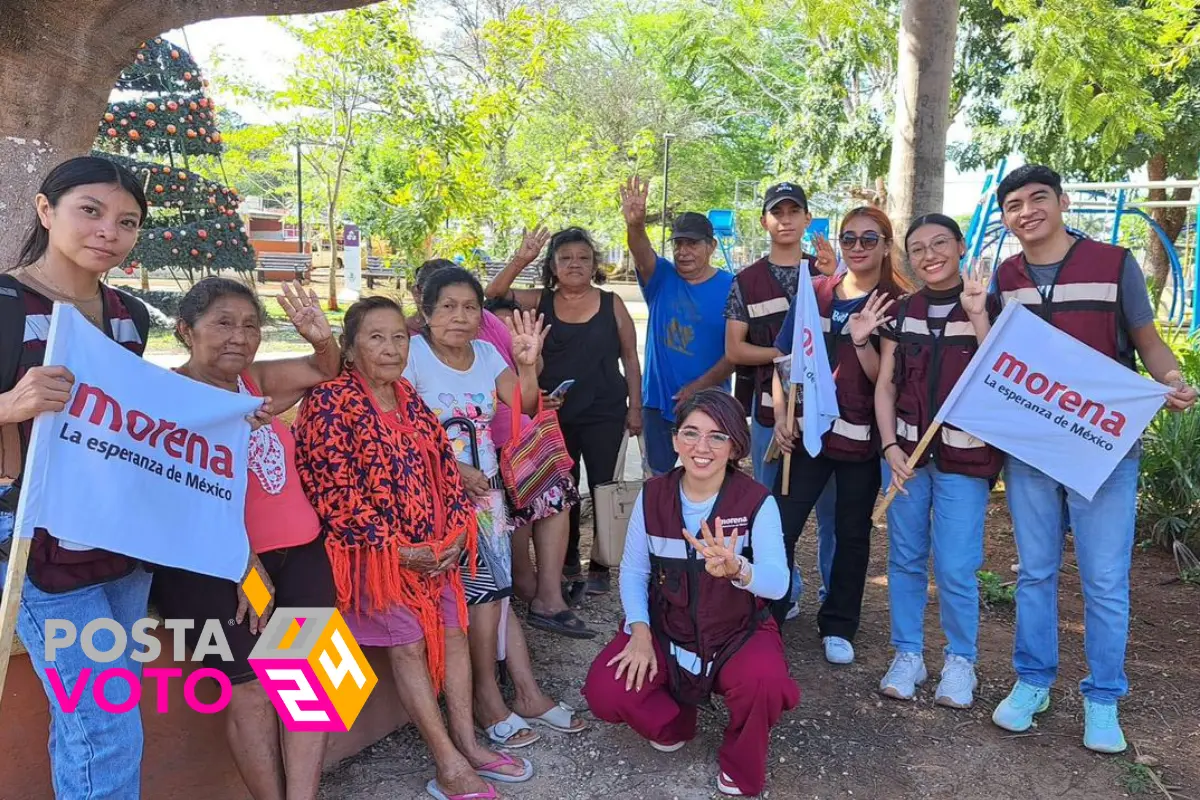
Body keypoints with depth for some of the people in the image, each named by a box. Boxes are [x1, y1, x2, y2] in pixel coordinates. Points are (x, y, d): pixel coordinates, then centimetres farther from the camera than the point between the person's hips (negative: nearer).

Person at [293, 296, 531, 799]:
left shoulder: (409, 398, 9)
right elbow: (333, 490, -19)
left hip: (434, 547, 7)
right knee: (408, 644, -3)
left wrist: (456, 532, -3)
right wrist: (395, 547, -19)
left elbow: (445, 464, 10)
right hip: (375, 550, -7)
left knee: (452, 631, 8)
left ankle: (467, 744, 20)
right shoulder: (330, 402, -13)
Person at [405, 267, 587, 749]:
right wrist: (453, 470, -18)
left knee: (495, 591, 7)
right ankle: (488, 700, 9)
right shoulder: (414, 353, -10)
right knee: (483, 590, -8)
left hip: (485, 488, 5)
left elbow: (524, 407, -3)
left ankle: (526, 693, 16)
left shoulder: (486, 353, 7)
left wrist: (527, 364, -21)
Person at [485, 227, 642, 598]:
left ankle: (600, 567, 20)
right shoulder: (540, 302, 3)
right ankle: (569, 565, 26)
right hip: (554, 415, 1)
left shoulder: (611, 304, 1)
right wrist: (521, 259, -21)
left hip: (604, 414, -1)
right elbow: (494, 294, -10)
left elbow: (630, 358, 5)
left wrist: (635, 407, 2)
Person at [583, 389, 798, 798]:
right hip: (666, 630, 2)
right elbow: (633, 570, -2)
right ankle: (672, 724, 18)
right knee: (604, 691, -19)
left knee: (766, 683, -34)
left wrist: (736, 570, -52)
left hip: (739, 633, -2)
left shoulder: (757, 501, -16)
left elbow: (778, 581, -30)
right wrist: (639, 630, -16)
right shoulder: (652, 496, -8)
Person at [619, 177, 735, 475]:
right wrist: (635, 225, -44)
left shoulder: (731, 286, -5)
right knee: (659, 479, 13)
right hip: (659, 403, 2)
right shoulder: (661, 278, 0)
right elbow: (641, 253, -22)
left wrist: (701, 386, -15)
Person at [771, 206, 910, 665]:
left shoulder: (897, 304, -3)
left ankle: (838, 627, 26)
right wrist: (781, 416, -2)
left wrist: (862, 339, -24)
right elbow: (785, 356, 8)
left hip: (861, 435, -1)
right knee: (779, 526, -1)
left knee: (852, 533, 11)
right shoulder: (814, 292, 4)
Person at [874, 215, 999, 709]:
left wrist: (977, 315, -18)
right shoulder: (901, 312, 7)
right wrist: (890, 445, -4)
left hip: (964, 455, -3)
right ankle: (907, 654, 22)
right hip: (907, 449, 3)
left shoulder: (989, 307, -1)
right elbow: (885, 385, 7)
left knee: (955, 567, -3)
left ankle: (960, 661, 18)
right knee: (905, 558, 8)